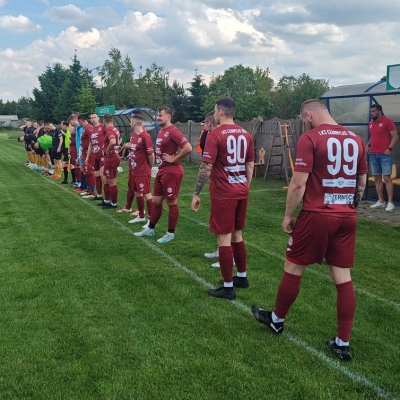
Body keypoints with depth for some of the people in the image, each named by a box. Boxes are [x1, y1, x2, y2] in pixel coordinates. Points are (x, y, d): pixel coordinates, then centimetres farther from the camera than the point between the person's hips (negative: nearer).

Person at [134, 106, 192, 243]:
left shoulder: (173, 131, -17)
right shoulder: (161, 131, 13)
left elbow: (188, 148, -26)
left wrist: (173, 159, -18)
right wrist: (160, 164, 14)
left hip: (171, 172, -10)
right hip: (161, 171, 10)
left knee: (171, 202, 2)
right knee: (156, 201, 17)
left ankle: (170, 233, 13)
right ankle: (150, 229, 29)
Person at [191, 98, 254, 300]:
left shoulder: (215, 135, -12)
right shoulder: (246, 135, 7)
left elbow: (206, 168, -14)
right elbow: (250, 165, 13)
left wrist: (196, 194, -7)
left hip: (223, 193, -7)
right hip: (241, 191, 7)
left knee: (224, 238, -1)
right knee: (237, 234, 19)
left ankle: (228, 287, 6)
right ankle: (242, 277, 31)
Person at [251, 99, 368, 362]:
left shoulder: (310, 138, -11)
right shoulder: (356, 140, 8)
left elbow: (298, 184, -15)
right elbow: (362, 184, 14)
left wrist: (288, 215, -4)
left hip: (317, 215, -6)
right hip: (347, 217, 6)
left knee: (293, 269, 12)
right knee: (343, 277, 9)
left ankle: (277, 320, 31)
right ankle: (343, 343, 16)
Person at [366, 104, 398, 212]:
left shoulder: (388, 121, -6)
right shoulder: (371, 123, 14)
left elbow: (395, 136, -7)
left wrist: (389, 148, -17)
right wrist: (368, 145, 7)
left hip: (385, 155, -7)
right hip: (373, 155, 7)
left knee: (387, 178, -9)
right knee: (377, 178, 7)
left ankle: (390, 203, -7)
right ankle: (381, 201, 14)